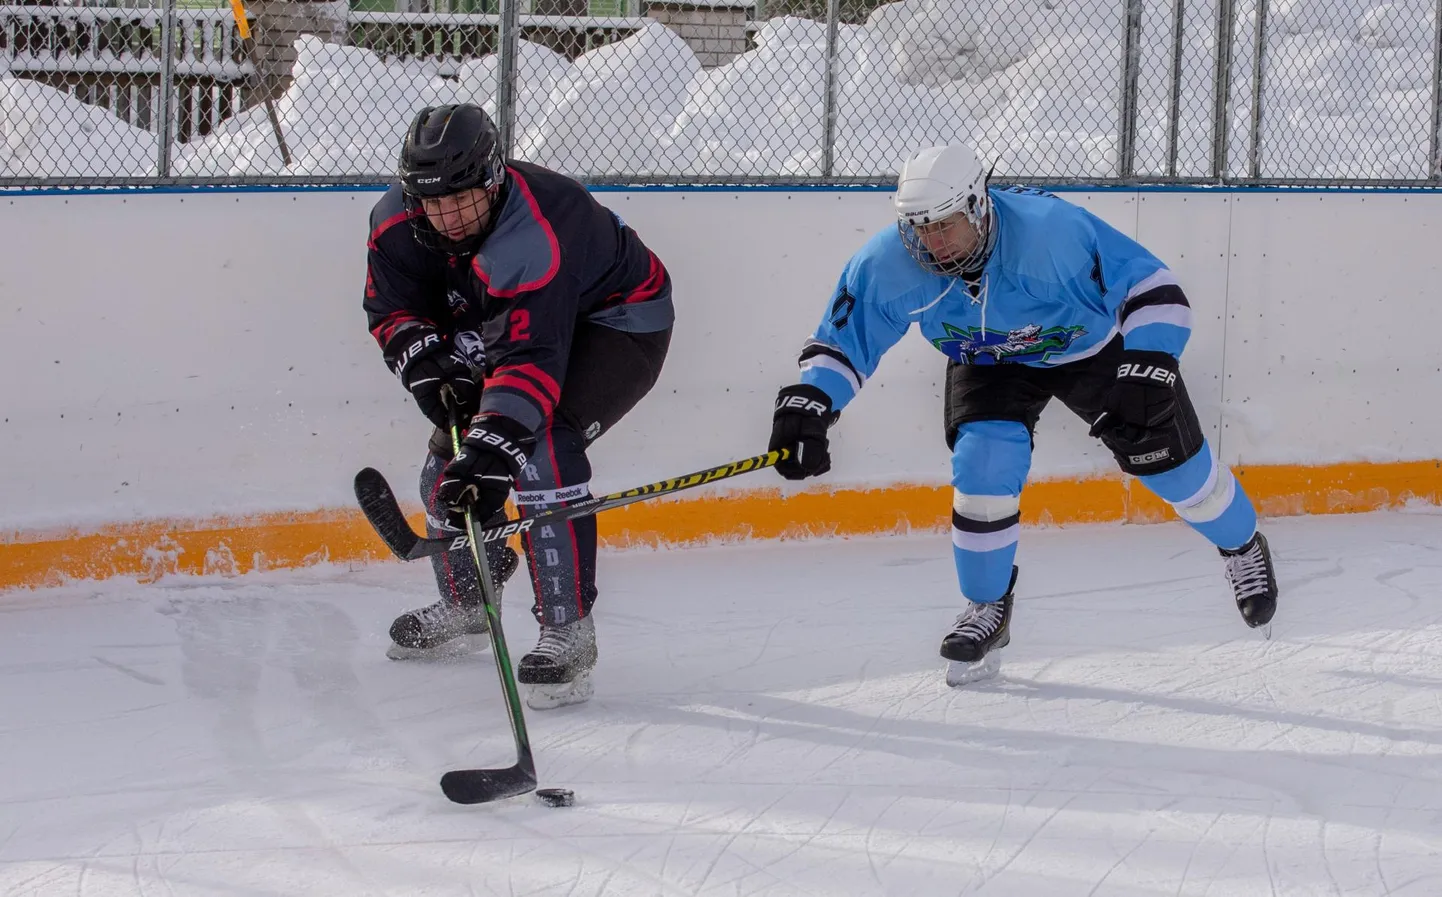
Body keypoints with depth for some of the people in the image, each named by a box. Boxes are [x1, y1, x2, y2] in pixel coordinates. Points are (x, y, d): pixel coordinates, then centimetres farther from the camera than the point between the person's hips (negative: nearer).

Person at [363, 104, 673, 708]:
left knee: (538, 446, -30)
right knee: (451, 455, 5)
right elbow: (391, 308, -4)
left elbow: (533, 358, -47)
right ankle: (466, 600, 33)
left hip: (620, 324, -8)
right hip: (508, 327, 8)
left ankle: (568, 630, -25)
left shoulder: (533, 240, -40)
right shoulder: (399, 221, -16)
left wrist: (493, 444, -57)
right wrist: (429, 365, -23)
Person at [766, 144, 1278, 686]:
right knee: (983, 469, -16)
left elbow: (1152, 288, -35)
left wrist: (1147, 373, -45)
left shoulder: (1053, 230, -40)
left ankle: (1242, 547, 34)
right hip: (990, 364, 2)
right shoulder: (888, 265, -28)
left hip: (1096, 343, -2)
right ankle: (987, 609, 7)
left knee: (1169, 459, 3)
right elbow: (841, 340, -16)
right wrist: (806, 403, -31)